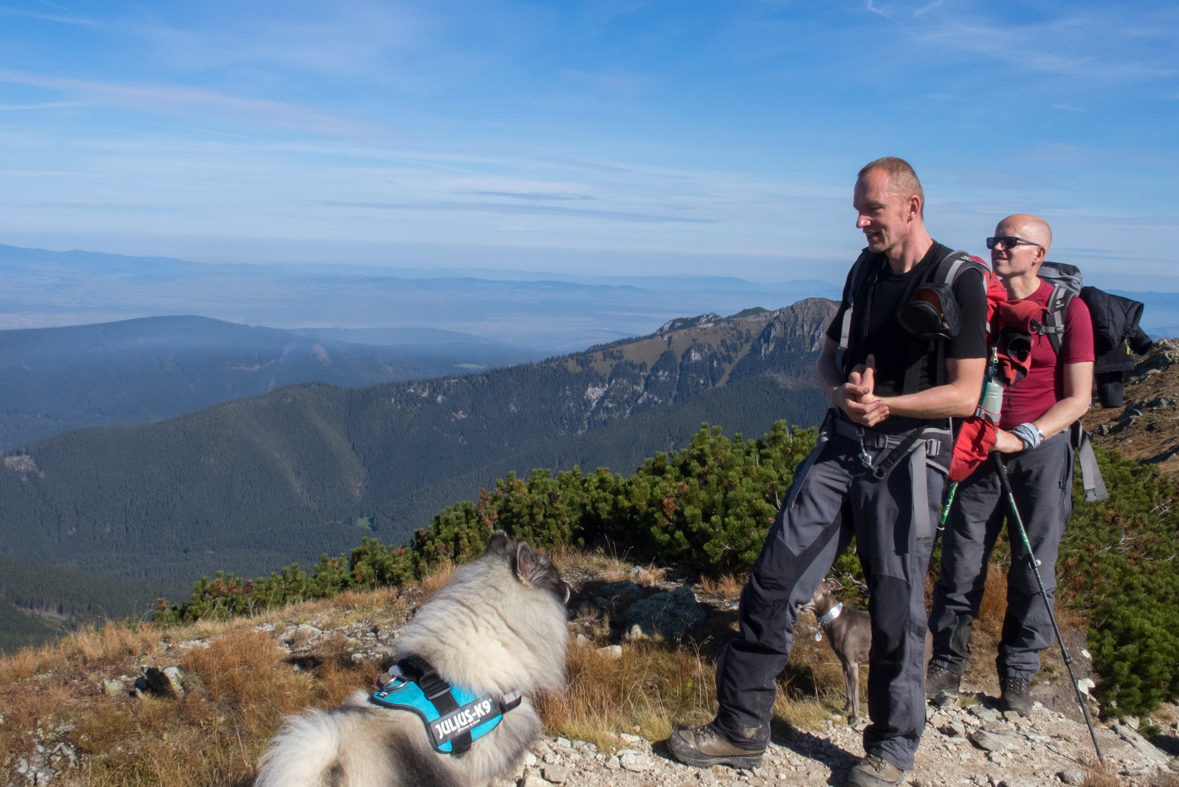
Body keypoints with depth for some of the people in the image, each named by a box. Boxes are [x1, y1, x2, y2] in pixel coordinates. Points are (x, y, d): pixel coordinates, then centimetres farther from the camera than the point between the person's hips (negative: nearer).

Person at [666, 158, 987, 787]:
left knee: (896, 610, 3)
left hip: (905, 461, -5)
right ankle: (741, 729, 12)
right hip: (840, 446, 6)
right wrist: (843, 389, -5)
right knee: (774, 581, 1)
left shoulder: (960, 281, -8)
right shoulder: (865, 271, 11)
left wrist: (885, 403, -18)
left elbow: (965, 394, -10)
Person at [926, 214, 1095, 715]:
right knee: (961, 564, 2)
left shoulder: (1068, 309, -3)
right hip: (979, 445, 2)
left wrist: (1022, 437, -15)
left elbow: (1077, 400, -4)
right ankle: (947, 665, 16)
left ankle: (1017, 677, 19)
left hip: (1042, 448, -2)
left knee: (1034, 570, 4)